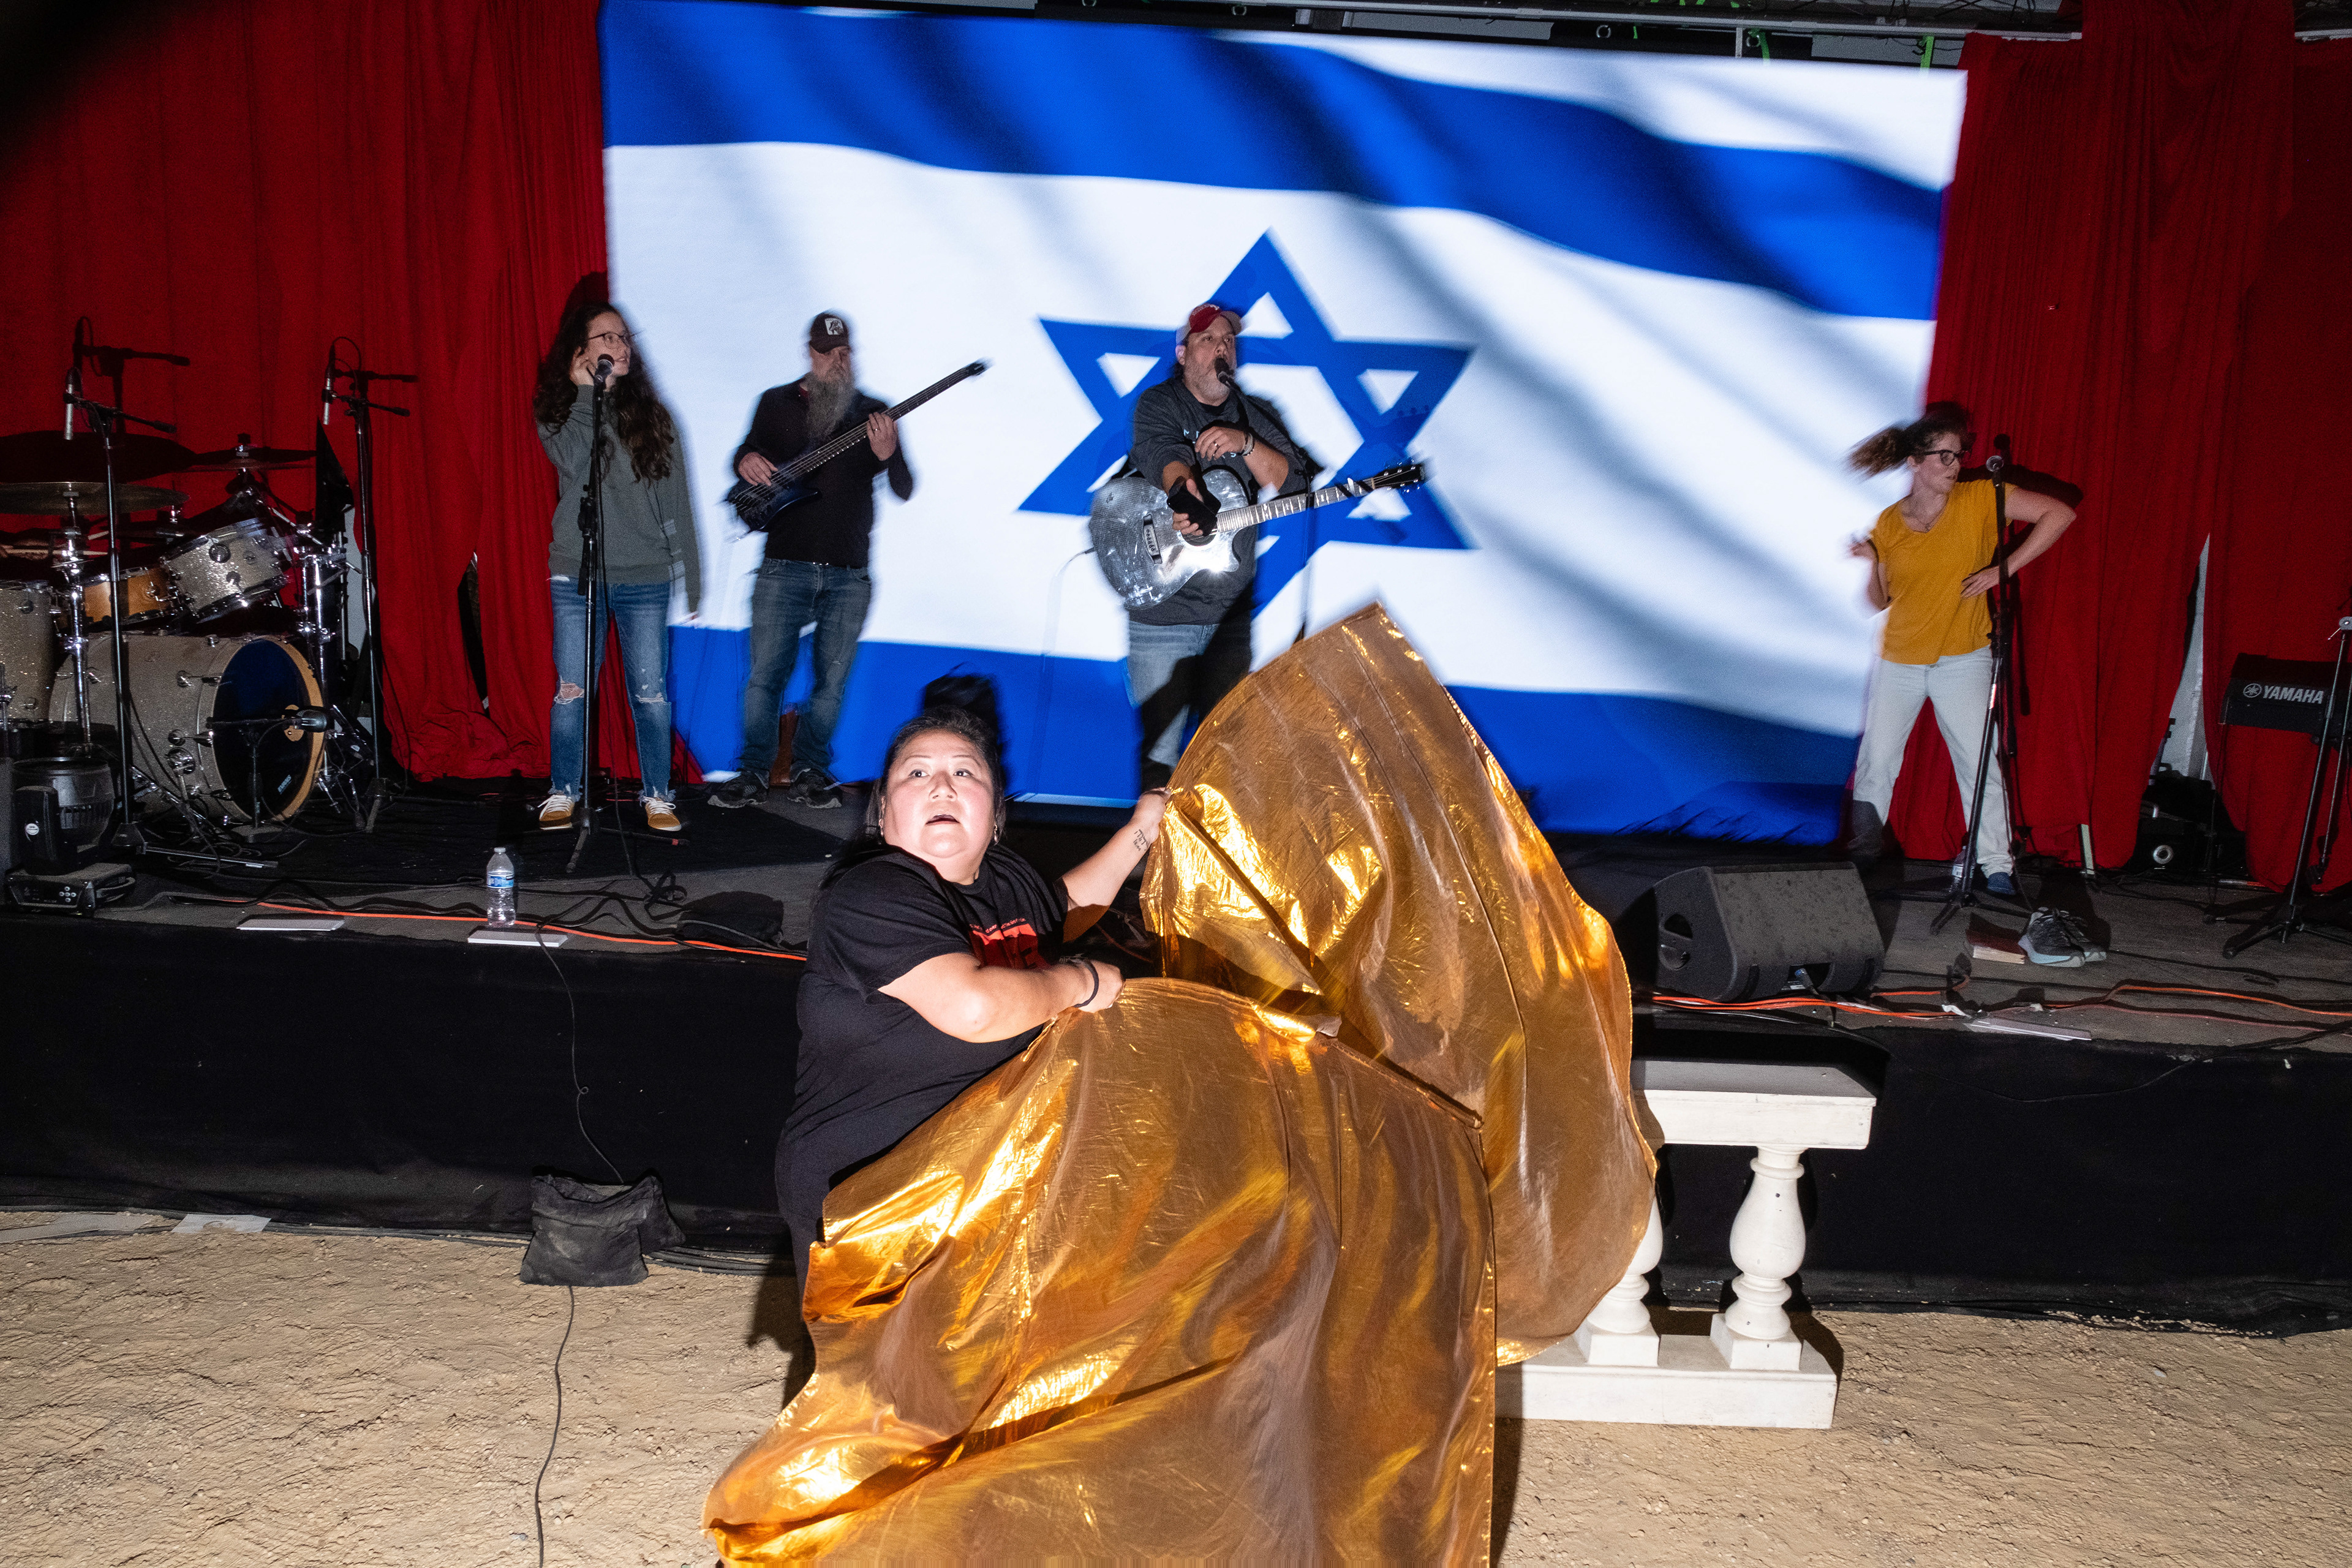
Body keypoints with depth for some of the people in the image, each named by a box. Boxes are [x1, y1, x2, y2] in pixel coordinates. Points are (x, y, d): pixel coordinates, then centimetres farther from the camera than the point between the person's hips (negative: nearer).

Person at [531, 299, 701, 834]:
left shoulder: (651, 414, 9)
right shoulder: (555, 411, 5)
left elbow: (675, 498, 9)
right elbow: (572, 461, -17)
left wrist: (690, 572, 6)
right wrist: (587, 392, -10)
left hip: (644, 575, 1)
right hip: (576, 574, -1)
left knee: (650, 691, 1)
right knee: (572, 689, 2)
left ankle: (657, 794, 13)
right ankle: (564, 791, 17)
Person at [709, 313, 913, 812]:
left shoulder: (873, 414, 7)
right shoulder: (777, 403, 9)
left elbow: (904, 490, 2)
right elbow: (748, 452, 15)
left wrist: (888, 455, -20)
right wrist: (746, 461, -10)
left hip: (849, 574, 1)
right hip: (785, 565, 0)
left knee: (832, 681, 5)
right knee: (766, 674, -1)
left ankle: (809, 771, 18)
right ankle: (754, 771, 12)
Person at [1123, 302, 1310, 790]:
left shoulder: (1256, 417, 13)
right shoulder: (1158, 404, 0)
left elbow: (1293, 483, 1)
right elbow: (1163, 453, -22)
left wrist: (1245, 443, -16)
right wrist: (1184, 493, -45)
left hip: (1232, 613, 4)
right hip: (1161, 610, -4)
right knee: (1161, 754, -4)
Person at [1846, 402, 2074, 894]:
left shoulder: (1980, 500, -5)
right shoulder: (1889, 523, 2)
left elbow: (2059, 514, -10)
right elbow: (1879, 602, 6)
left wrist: (2003, 569, -15)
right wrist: (1870, 563, -14)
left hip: (1963, 658, -2)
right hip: (1898, 660, 2)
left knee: (1979, 762, -7)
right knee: (1875, 762, 4)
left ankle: (1997, 866, 0)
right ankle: (1861, 852, 19)